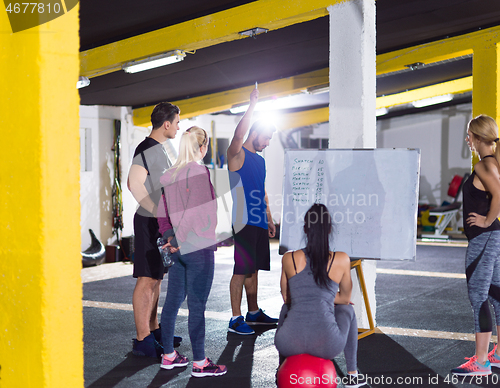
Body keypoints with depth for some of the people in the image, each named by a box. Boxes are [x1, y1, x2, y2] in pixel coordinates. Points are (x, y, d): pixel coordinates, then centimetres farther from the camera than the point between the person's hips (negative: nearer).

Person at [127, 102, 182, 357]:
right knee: (147, 280, -9)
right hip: (149, 222, -10)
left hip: (160, 222, 10)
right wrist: (158, 212, -21)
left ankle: (153, 329, 24)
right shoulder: (147, 149, -14)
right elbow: (134, 183, -25)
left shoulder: (159, 149, 17)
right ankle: (142, 340, -6)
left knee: (155, 279, 15)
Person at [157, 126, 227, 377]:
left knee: (173, 300, 13)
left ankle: (168, 356, 22)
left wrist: (169, 237, 10)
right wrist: (179, 240, -12)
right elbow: (196, 212, -20)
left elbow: (162, 212, 12)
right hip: (198, 246, -8)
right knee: (197, 305, -2)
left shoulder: (168, 175, 9)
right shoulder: (200, 172, -15)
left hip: (177, 248, 8)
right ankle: (199, 363, 5)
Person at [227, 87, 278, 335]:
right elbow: (239, 134, -27)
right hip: (243, 221, -8)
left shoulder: (260, 160, 20)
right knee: (241, 269, -8)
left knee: (253, 268, 14)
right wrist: (252, 105, -29)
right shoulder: (237, 154, -5)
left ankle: (253, 313, 23)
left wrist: (269, 218, 22)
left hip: (259, 222, 8)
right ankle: (235, 319, -5)